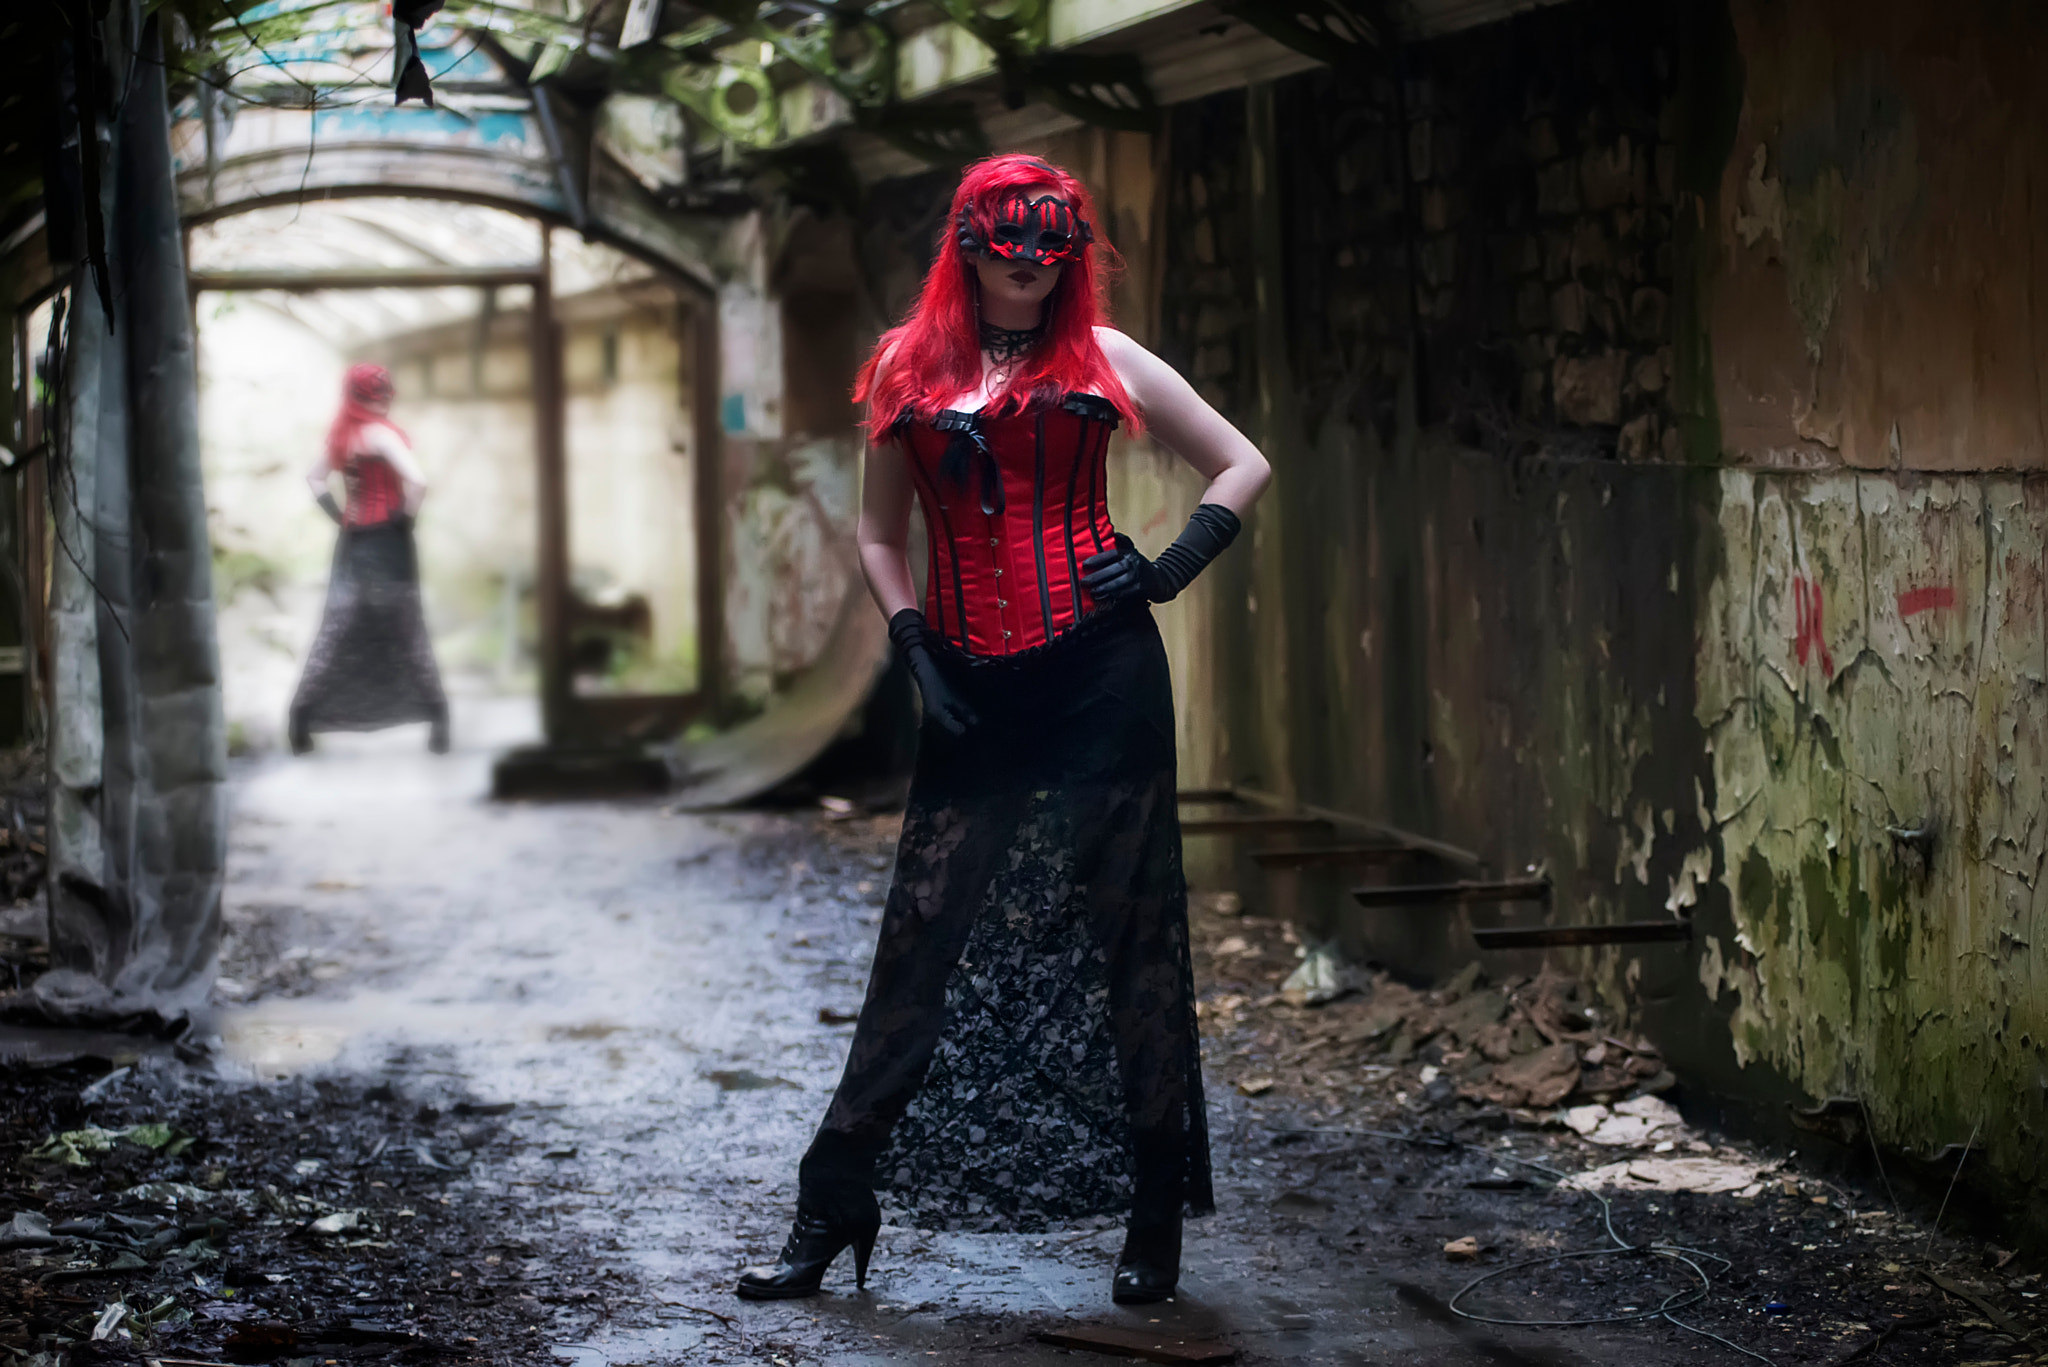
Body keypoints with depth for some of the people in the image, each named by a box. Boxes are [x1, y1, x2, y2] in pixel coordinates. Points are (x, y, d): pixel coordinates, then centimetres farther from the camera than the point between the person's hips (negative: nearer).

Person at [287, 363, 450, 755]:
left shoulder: (341, 434, 8)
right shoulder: (381, 433, -16)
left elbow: (314, 477, 24)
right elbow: (417, 481, -28)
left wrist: (338, 516, 15)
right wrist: (408, 518, -11)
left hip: (353, 543, 6)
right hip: (388, 543, -6)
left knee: (338, 631, 9)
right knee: (407, 634, 1)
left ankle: (302, 716, 4)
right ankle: (437, 721, 2)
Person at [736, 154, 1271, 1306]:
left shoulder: (1099, 358, 7)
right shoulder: (912, 368, 12)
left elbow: (1245, 466, 13)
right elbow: (880, 534, 18)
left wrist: (1172, 570, 0)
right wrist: (915, 648, 3)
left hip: (1100, 678, -1)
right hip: (974, 692, 2)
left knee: (1121, 934, 1)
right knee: (929, 940, 0)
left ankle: (1156, 1220, 9)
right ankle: (835, 1209, 6)